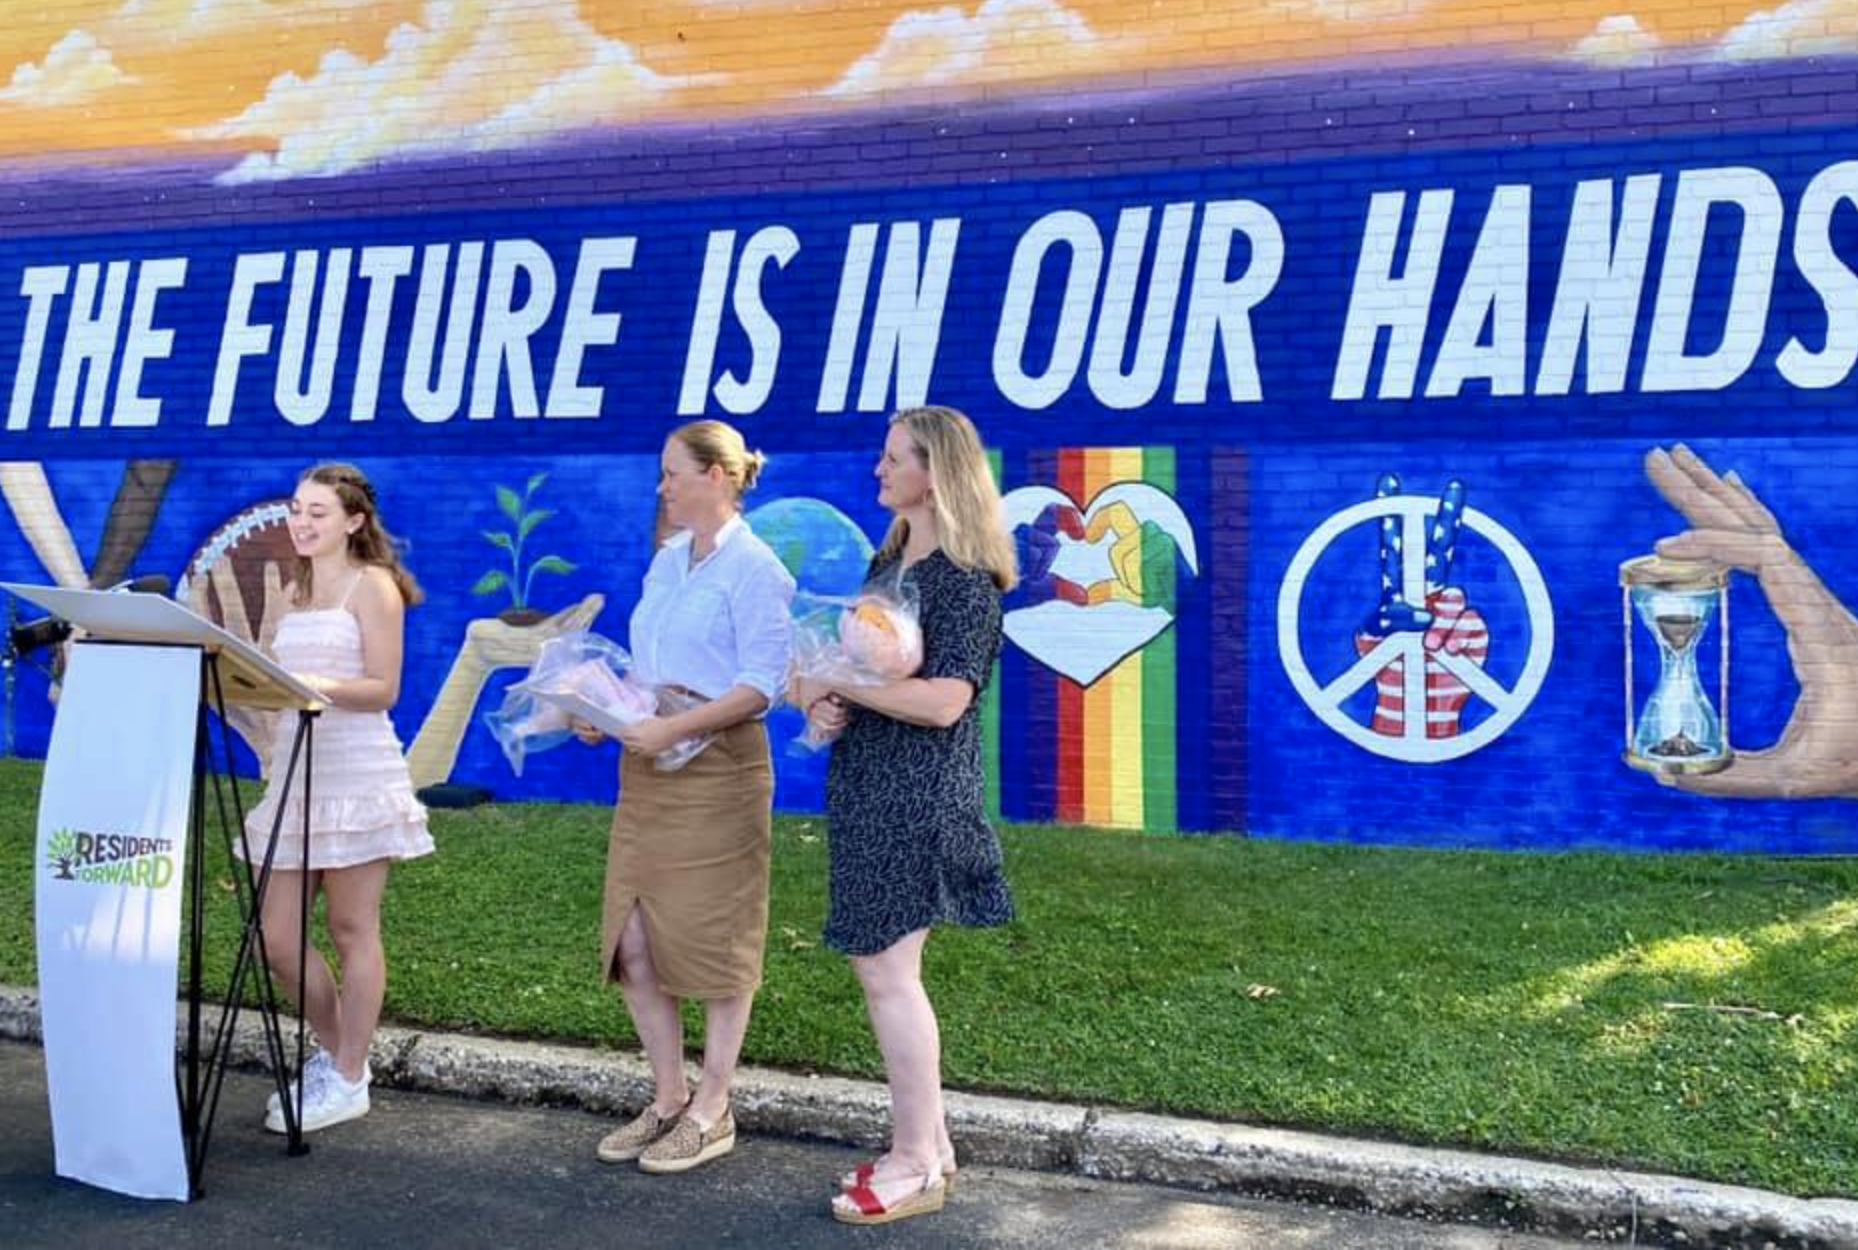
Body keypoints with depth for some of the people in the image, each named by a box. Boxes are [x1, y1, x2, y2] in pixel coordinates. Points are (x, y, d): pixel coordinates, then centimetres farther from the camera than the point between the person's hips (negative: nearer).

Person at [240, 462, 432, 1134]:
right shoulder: (293, 592, 18)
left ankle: (348, 1080, 12)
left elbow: (383, 690, -9)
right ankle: (335, 1051, 27)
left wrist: (315, 685, -24)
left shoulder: (373, 585, -2)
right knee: (277, 940, 7)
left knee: (352, 932, 1)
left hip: (356, 774, -7)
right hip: (294, 774, 7)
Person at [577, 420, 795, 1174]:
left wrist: (674, 728, -24)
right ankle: (668, 1097, 22)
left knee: (713, 941, 3)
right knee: (632, 941, 8)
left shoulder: (755, 569, -10)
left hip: (718, 768, -8)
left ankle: (711, 1112, 16)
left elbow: (762, 683, -16)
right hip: (647, 769, 8)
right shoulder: (666, 562, 14)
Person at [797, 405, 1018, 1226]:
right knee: (887, 967, 12)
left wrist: (841, 682, -17)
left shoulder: (965, 579, -13)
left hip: (917, 793, -9)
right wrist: (821, 697, -3)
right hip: (866, 783, 9)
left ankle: (917, 1166, 7)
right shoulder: (889, 561, 14)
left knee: (886, 972, -5)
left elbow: (943, 701, -21)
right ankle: (928, 1145, 24)